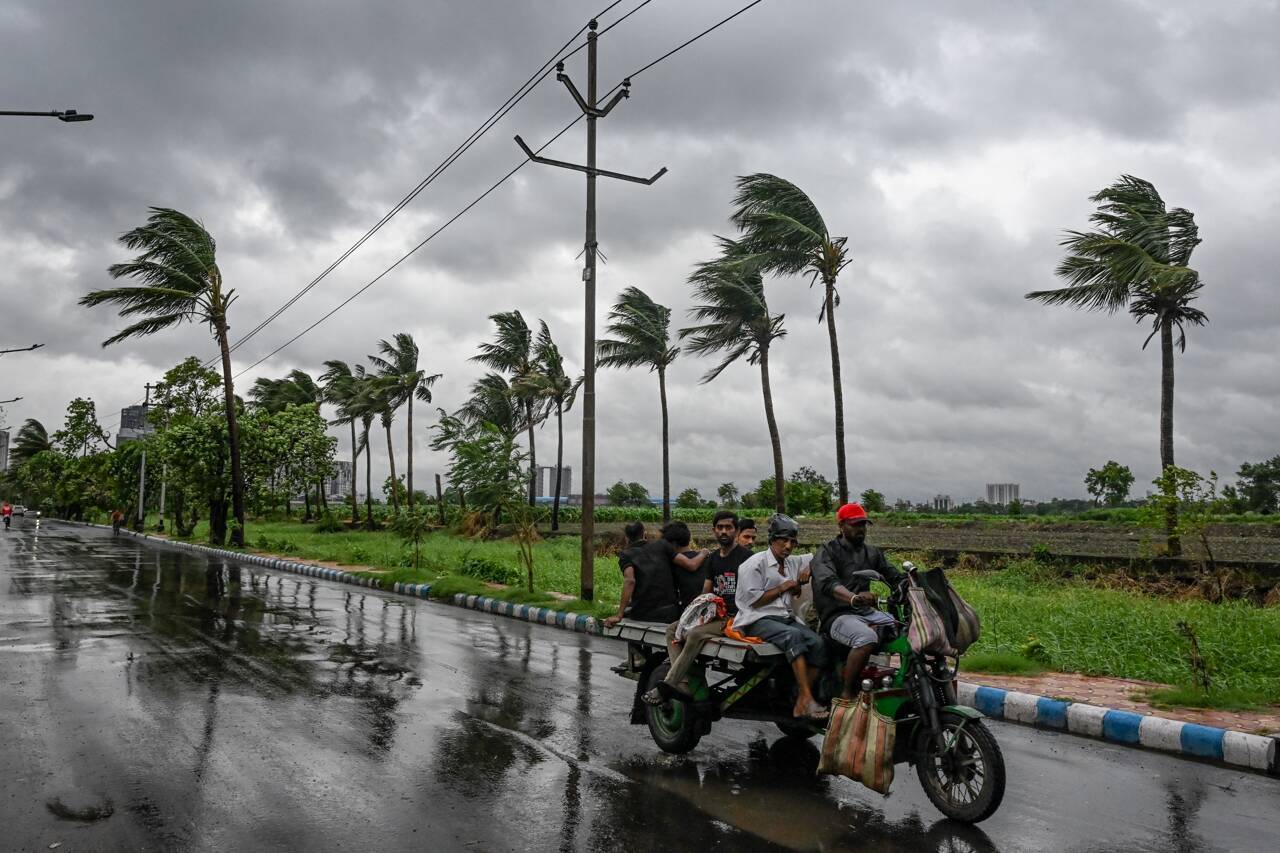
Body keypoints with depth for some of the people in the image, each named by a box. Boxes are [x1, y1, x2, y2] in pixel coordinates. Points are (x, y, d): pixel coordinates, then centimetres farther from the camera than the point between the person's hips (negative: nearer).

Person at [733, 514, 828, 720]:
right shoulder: (755, 563, 0)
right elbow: (753, 600, -8)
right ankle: (807, 698, -39)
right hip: (759, 620, -6)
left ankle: (800, 702, -23)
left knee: (817, 643, -22)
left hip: (787, 617, 7)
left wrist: (809, 568, 8)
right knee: (793, 635, -36)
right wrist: (783, 588, -3)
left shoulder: (793, 563, 22)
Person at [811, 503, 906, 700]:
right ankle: (847, 694, -23)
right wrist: (853, 598, -44)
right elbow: (828, 583, -23)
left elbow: (894, 576, 14)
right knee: (867, 638, -35)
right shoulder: (827, 552, -4)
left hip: (867, 612, 7)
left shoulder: (872, 552, 20)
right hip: (837, 615, -6)